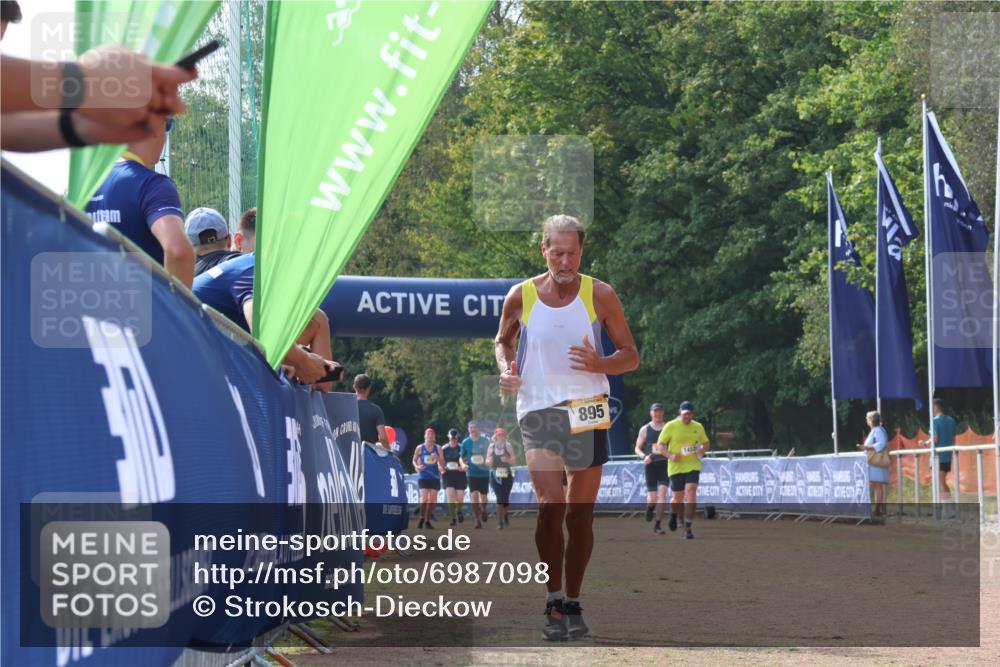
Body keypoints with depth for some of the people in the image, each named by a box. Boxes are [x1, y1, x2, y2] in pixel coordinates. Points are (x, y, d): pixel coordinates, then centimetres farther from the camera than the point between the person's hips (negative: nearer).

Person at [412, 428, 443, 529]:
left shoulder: (438, 448, 6)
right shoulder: (420, 448, 1)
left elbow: (441, 461, 9)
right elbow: (414, 460, 10)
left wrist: (442, 468, -12)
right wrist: (417, 467, -10)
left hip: (435, 476, 2)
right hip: (423, 476, -2)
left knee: (432, 500, 1)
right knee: (424, 498, -14)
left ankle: (428, 520, 12)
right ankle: (422, 519, 1)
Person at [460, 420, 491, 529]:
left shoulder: (485, 441, -2)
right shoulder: (465, 442, 2)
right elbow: (463, 458, 13)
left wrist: (486, 461, -10)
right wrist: (464, 465, -5)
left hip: (484, 472, 0)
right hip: (472, 474, 0)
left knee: (483, 496, 7)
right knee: (474, 496, -11)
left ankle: (483, 510, 41)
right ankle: (478, 521, -6)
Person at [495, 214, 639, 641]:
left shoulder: (600, 294, -3)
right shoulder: (521, 296, -1)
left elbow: (631, 356, 2)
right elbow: (502, 341, 17)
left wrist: (599, 364, -19)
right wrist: (505, 368, -4)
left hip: (587, 413, 1)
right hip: (538, 410, -1)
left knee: (580, 513, 7)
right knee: (550, 505, -17)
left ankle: (573, 604, 19)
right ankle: (553, 601, -7)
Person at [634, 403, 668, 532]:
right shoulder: (645, 430, 6)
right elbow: (637, 448, 6)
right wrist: (644, 457, -14)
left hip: (664, 464, 0)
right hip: (651, 464, 0)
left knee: (662, 493, -13)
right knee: (652, 498, -2)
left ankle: (657, 525, -7)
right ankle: (650, 507, 36)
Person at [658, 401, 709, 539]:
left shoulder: (698, 427, 6)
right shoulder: (670, 426, -4)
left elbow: (705, 443, 19)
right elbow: (660, 445, -1)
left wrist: (702, 450, -4)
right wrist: (670, 455, -18)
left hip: (693, 466, 1)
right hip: (676, 467, -1)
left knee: (691, 493, -16)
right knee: (677, 498, 5)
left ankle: (688, 528, -12)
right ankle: (673, 514, 43)